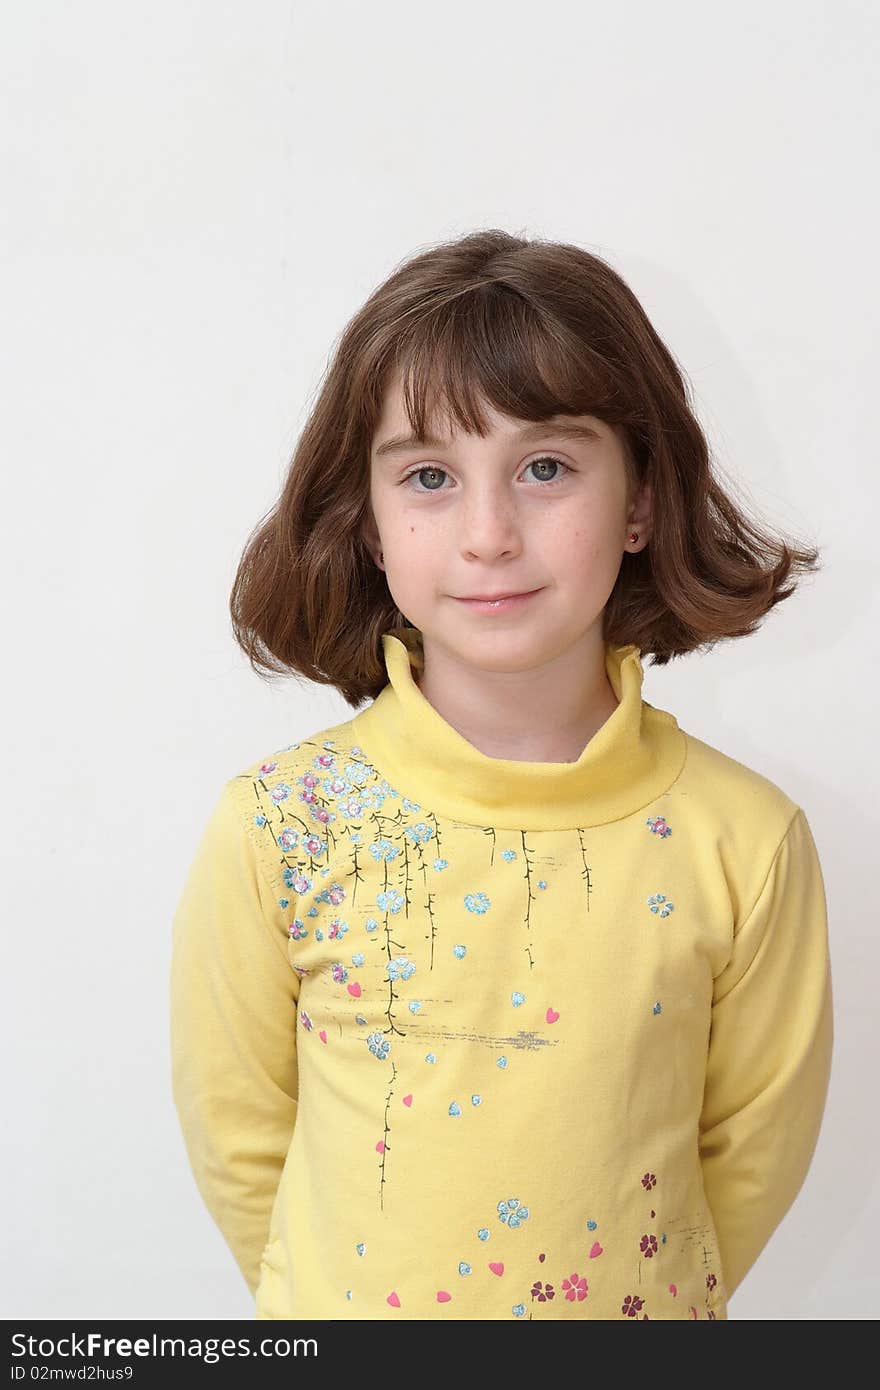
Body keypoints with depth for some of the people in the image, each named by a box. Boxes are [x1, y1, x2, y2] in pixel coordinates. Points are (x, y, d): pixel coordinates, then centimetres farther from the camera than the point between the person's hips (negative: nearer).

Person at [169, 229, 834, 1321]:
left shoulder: (744, 843, -18)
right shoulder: (275, 828, -19)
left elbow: (754, 1147, -5)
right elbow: (240, 1139, -7)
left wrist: (632, 1290, 1)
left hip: (635, 1304, 1)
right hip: (348, 1305, 0)